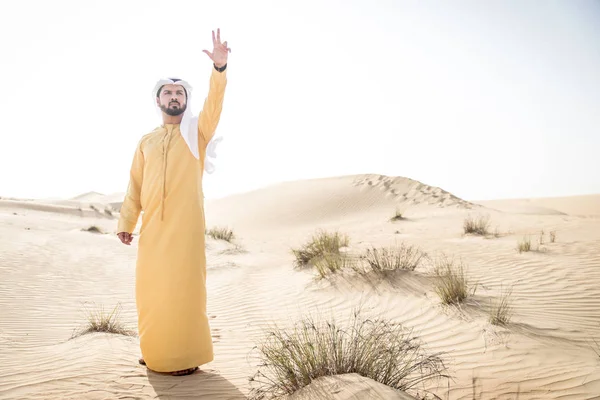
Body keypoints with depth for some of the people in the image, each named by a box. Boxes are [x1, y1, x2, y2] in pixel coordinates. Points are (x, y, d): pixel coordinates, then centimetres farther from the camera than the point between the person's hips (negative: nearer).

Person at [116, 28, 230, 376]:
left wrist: (220, 67, -26)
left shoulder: (197, 130, 8)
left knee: (184, 285, -5)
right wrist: (126, 222, 7)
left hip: (186, 221, -4)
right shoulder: (147, 141, 18)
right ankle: (157, 351, 22)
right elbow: (135, 185, 15)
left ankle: (186, 356, 4)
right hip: (152, 224, 4)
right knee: (152, 286, 7)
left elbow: (214, 102, -10)